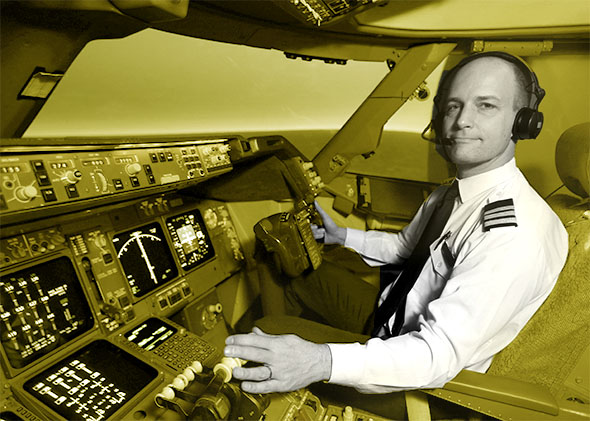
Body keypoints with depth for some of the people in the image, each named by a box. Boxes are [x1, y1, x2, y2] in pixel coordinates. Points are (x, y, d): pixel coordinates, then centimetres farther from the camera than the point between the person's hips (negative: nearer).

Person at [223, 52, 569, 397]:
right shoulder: (449, 195, 0)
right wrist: (340, 236, 5)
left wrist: (323, 362, -48)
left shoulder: (517, 231, -30)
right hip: (388, 316, 8)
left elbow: (441, 353, -35)